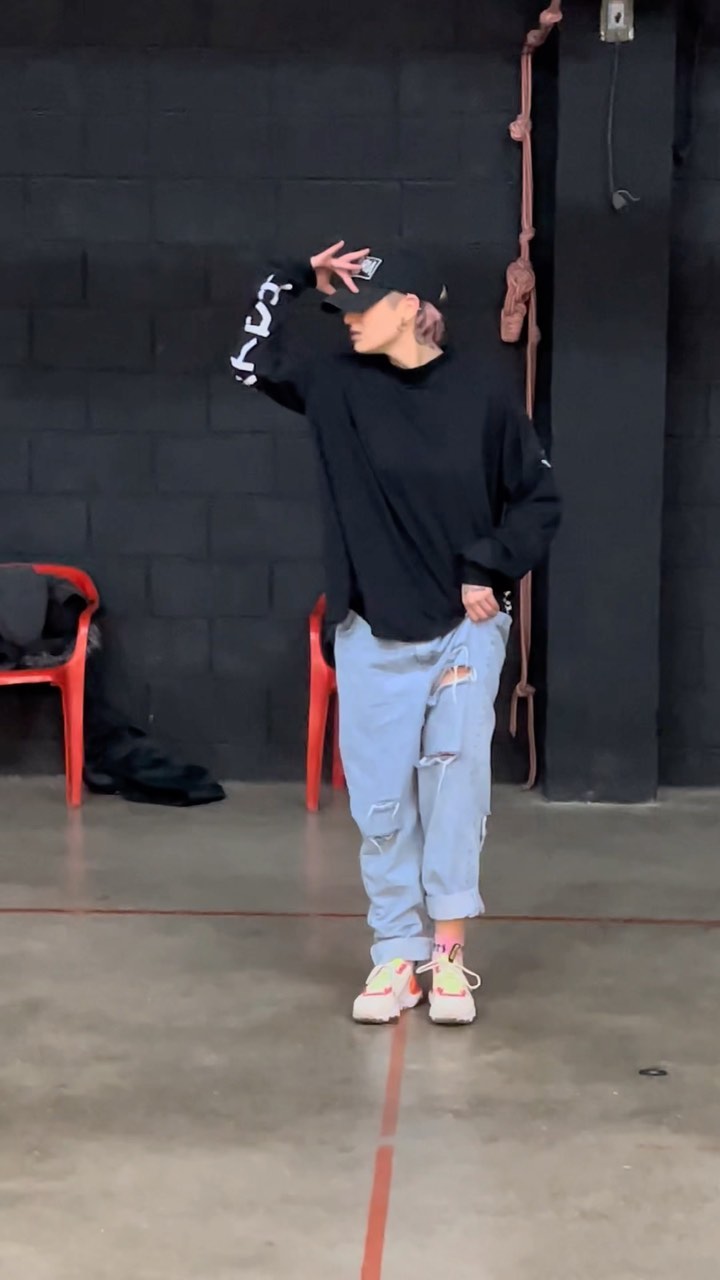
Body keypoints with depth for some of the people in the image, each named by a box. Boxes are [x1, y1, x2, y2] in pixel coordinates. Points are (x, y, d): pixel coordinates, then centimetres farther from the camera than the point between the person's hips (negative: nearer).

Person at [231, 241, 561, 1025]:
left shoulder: (479, 393, -5)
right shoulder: (341, 386, 1)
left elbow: (539, 498, 2)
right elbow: (254, 364, 4)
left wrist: (491, 571, -6)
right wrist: (295, 281, -1)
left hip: (464, 629, -2)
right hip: (372, 635, 2)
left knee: (456, 784, -1)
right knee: (380, 800, 4)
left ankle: (448, 955, 6)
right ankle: (396, 954, 14)